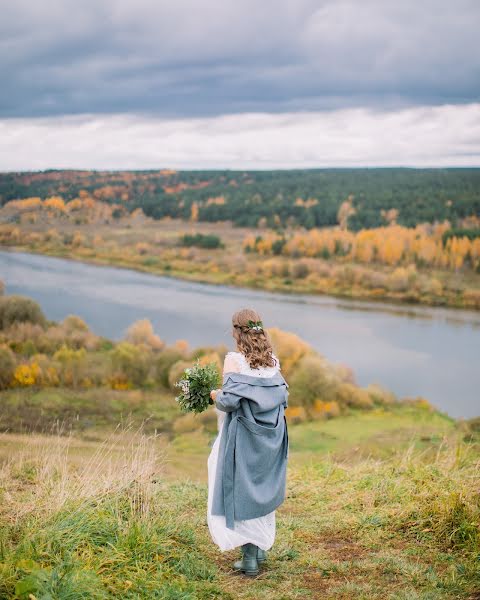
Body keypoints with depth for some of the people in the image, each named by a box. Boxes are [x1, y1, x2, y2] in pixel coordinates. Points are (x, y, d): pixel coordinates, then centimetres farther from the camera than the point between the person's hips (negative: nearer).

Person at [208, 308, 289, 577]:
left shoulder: (235, 360, -13)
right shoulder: (272, 360, 3)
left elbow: (230, 400, -18)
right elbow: (283, 396, 6)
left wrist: (216, 396, 2)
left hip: (244, 436, -5)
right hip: (270, 436, 6)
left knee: (243, 491, 4)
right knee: (264, 489, 18)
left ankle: (250, 558, 7)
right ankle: (262, 547, 26)